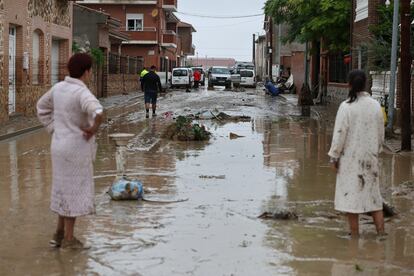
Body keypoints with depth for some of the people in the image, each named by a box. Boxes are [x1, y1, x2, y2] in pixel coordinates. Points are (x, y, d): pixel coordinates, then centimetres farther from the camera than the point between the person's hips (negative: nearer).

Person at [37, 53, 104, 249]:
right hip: (76, 150, -8)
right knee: (74, 192, 3)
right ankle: (68, 239, 11)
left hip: (60, 147, 8)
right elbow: (97, 112, -41)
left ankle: (59, 234, 25)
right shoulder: (82, 93, -21)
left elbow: (42, 106, 20)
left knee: (66, 190, 19)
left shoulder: (59, 87, 5)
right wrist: (94, 129, -22)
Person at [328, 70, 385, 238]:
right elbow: (381, 134, 8)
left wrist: (334, 156, -3)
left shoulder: (346, 107, -14)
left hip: (350, 156, -4)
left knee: (351, 194, 4)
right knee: (373, 194, 14)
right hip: (370, 157, 4)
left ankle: (355, 234, 9)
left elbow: (340, 134, -12)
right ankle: (381, 232, 12)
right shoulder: (375, 105, 0)